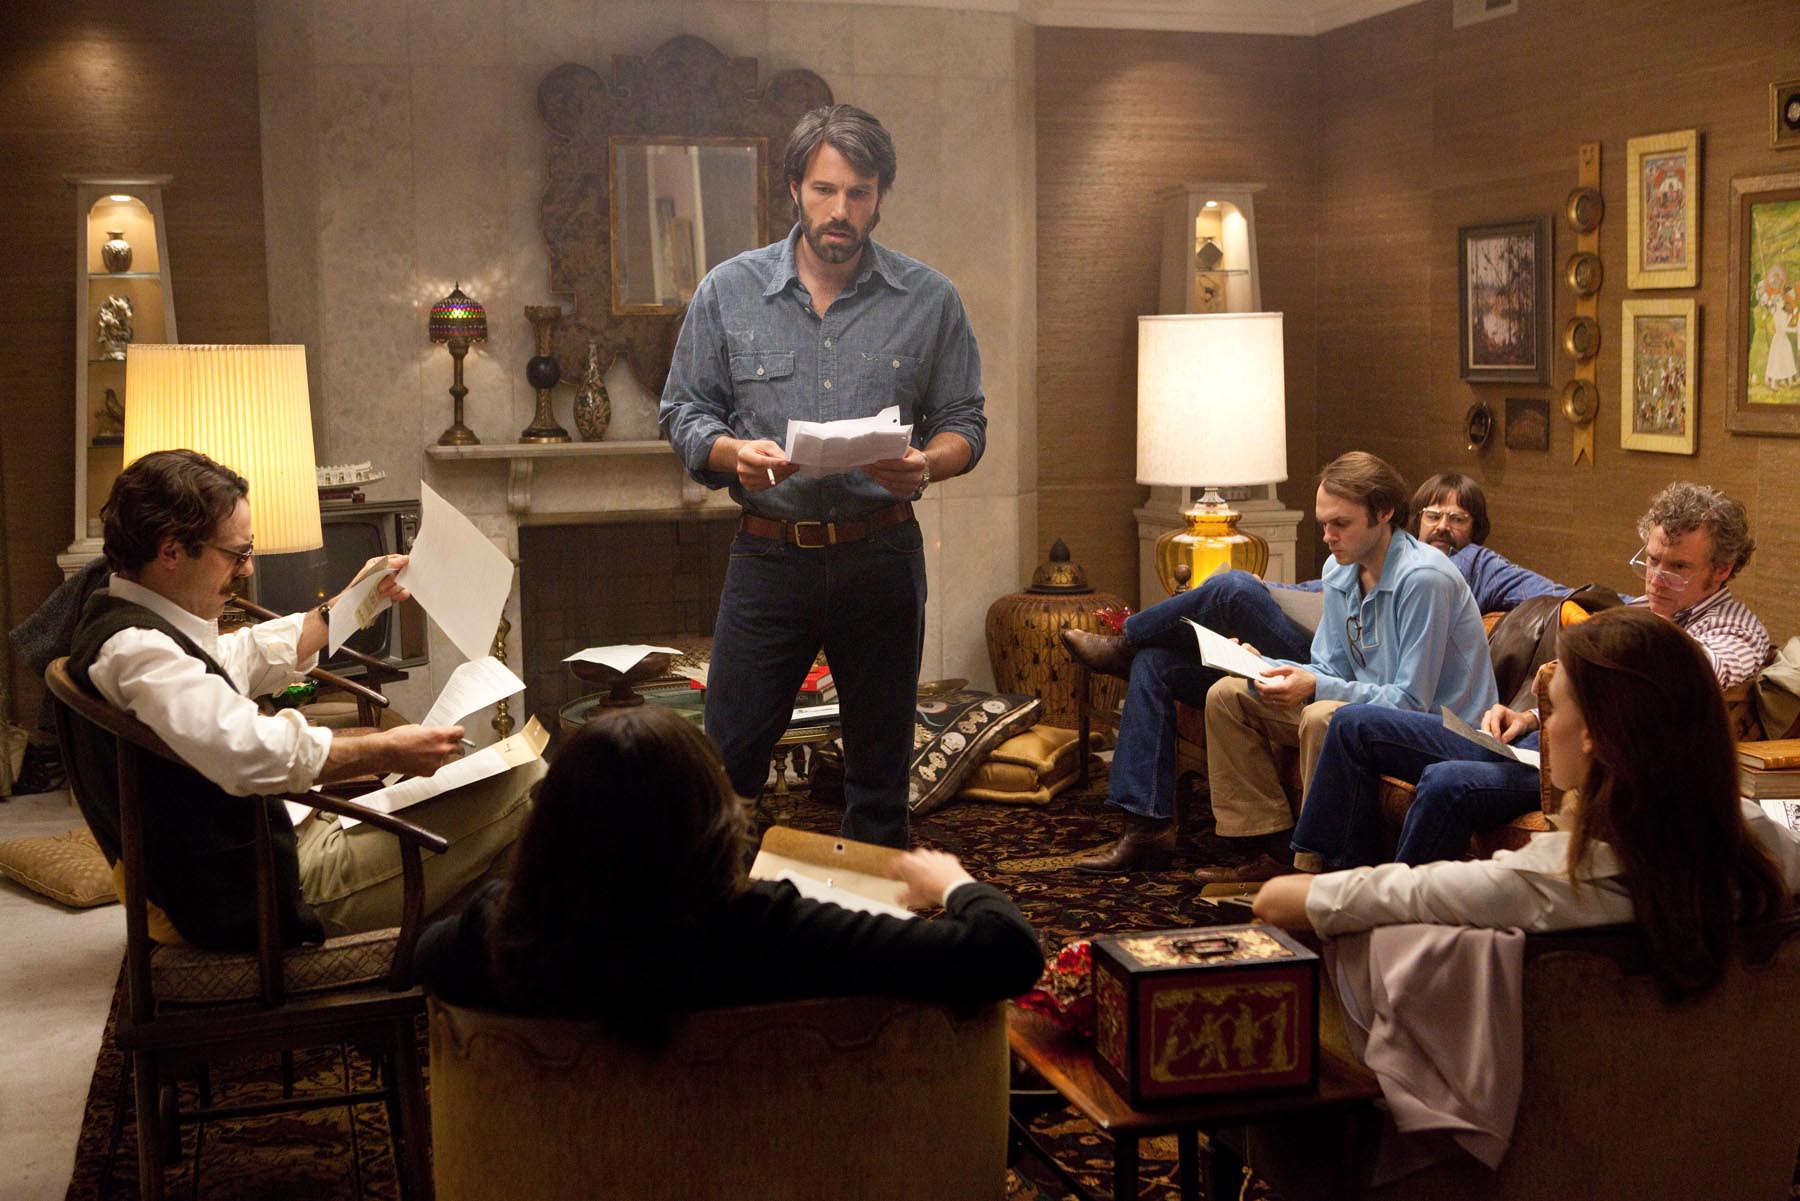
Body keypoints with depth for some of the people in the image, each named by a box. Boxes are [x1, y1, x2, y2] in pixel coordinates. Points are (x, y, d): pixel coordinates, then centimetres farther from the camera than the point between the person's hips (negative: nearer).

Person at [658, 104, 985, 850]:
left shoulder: (929, 301, 1)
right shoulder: (728, 292, 2)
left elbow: (964, 422, 5)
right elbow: (684, 412, 5)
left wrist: (928, 464, -18)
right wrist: (733, 454, -17)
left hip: (880, 557, 1)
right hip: (769, 556, 0)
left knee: (880, 775, 12)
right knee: (727, 763, 3)